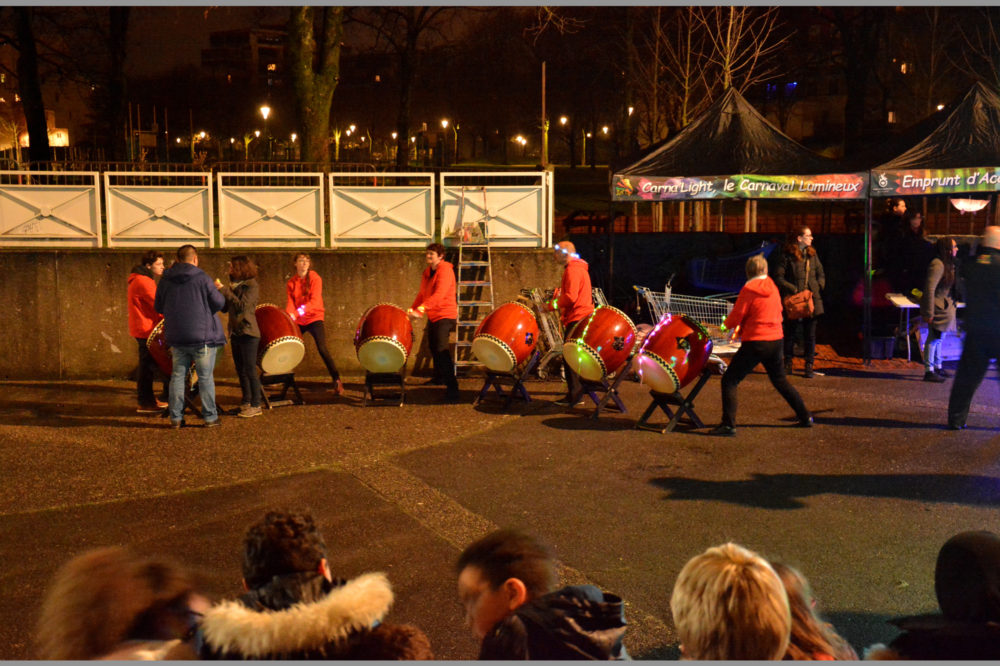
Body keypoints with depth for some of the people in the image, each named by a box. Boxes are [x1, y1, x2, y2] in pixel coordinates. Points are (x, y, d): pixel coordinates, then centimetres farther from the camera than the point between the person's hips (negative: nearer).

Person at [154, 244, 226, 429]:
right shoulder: (202, 278, -10)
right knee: (205, 377, 3)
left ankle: (175, 417, 11)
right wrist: (215, 290, 13)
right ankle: (210, 417, 6)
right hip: (203, 336, -4)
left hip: (176, 337, 4)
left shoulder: (166, 280, 4)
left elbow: (159, 307, 12)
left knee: (177, 376, 11)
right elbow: (219, 303, -7)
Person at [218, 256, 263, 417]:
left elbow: (242, 305, -22)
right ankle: (246, 402, 19)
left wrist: (224, 290, -20)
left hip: (248, 333, -8)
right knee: (240, 370, 12)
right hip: (235, 333, 8)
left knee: (250, 370, -7)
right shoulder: (234, 285, 14)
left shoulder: (251, 286, -9)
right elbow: (225, 308, 13)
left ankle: (255, 406, -3)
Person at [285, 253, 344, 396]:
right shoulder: (291, 282, 7)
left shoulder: (314, 278, -5)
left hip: (314, 318, -4)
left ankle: (337, 381, -10)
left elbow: (315, 300, -17)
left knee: (322, 349, -15)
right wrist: (290, 313, -24)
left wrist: (302, 310, -33)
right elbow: (290, 301, -2)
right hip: (298, 320, 4)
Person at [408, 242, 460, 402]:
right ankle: (438, 377, 43)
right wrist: (413, 309, 5)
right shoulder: (427, 272, 11)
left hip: (445, 315, -9)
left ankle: (452, 387, -24)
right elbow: (422, 293, 18)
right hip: (433, 316, 9)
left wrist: (422, 308, -38)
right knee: (433, 347, 22)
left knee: (442, 349, -20)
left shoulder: (445, 270, -17)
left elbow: (440, 293, -29)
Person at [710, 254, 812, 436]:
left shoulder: (748, 290, -12)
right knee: (780, 380, 24)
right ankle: (805, 417, 28)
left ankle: (728, 425, -12)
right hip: (776, 340, 7)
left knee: (729, 380, -2)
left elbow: (735, 318, -11)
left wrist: (726, 324, 13)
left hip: (755, 343, -7)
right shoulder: (772, 288, 7)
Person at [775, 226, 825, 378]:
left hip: (811, 301, 4)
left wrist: (818, 288, 4)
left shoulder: (813, 255, 11)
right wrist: (794, 289, -14)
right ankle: (788, 364, 16)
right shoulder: (788, 256, -5)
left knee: (810, 334, 5)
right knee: (791, 333, 5)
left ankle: (809, 366, 10)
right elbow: (778, 277, -8)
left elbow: (821, 275, 20)